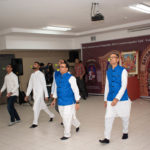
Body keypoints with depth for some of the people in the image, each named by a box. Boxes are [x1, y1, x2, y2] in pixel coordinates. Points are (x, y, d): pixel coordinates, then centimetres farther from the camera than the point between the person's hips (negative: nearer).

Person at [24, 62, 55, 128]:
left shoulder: (40, 74, -11)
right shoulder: (32, 75, 10)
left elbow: (44, 85, -12)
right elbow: (30, 85, 14)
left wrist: (46, 95, -12)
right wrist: (27, 95, 12)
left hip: (40, 93, -7)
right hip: (35, 94, 7)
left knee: (36, 108, -9)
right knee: (43, 106, 18)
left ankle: (35, 123, 4)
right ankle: (51, 115, 38)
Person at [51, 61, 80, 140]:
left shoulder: (70, 78, -13)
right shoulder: (57, 76, 4)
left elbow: (76, 90, -11)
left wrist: (77, 102, -11)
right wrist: (54, 99, 19)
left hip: (69, 102, -6)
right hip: (60, 102, 6)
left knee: (67, 118, 0)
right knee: (64, 117, 19)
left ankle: (67, 134, 21)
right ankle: (77, 124, 45)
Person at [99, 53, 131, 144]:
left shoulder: (123, 71, -9)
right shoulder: (108, 72, 7)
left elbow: (124, 86, -15)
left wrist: (117, 99, -22)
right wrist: (105, 99, 13)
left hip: (122, 99, -4)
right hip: (110, 100, 4)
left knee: (125, 117, 14)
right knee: (108, 118, -2)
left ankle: (125, 132, 39)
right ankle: (107, 138, 6)